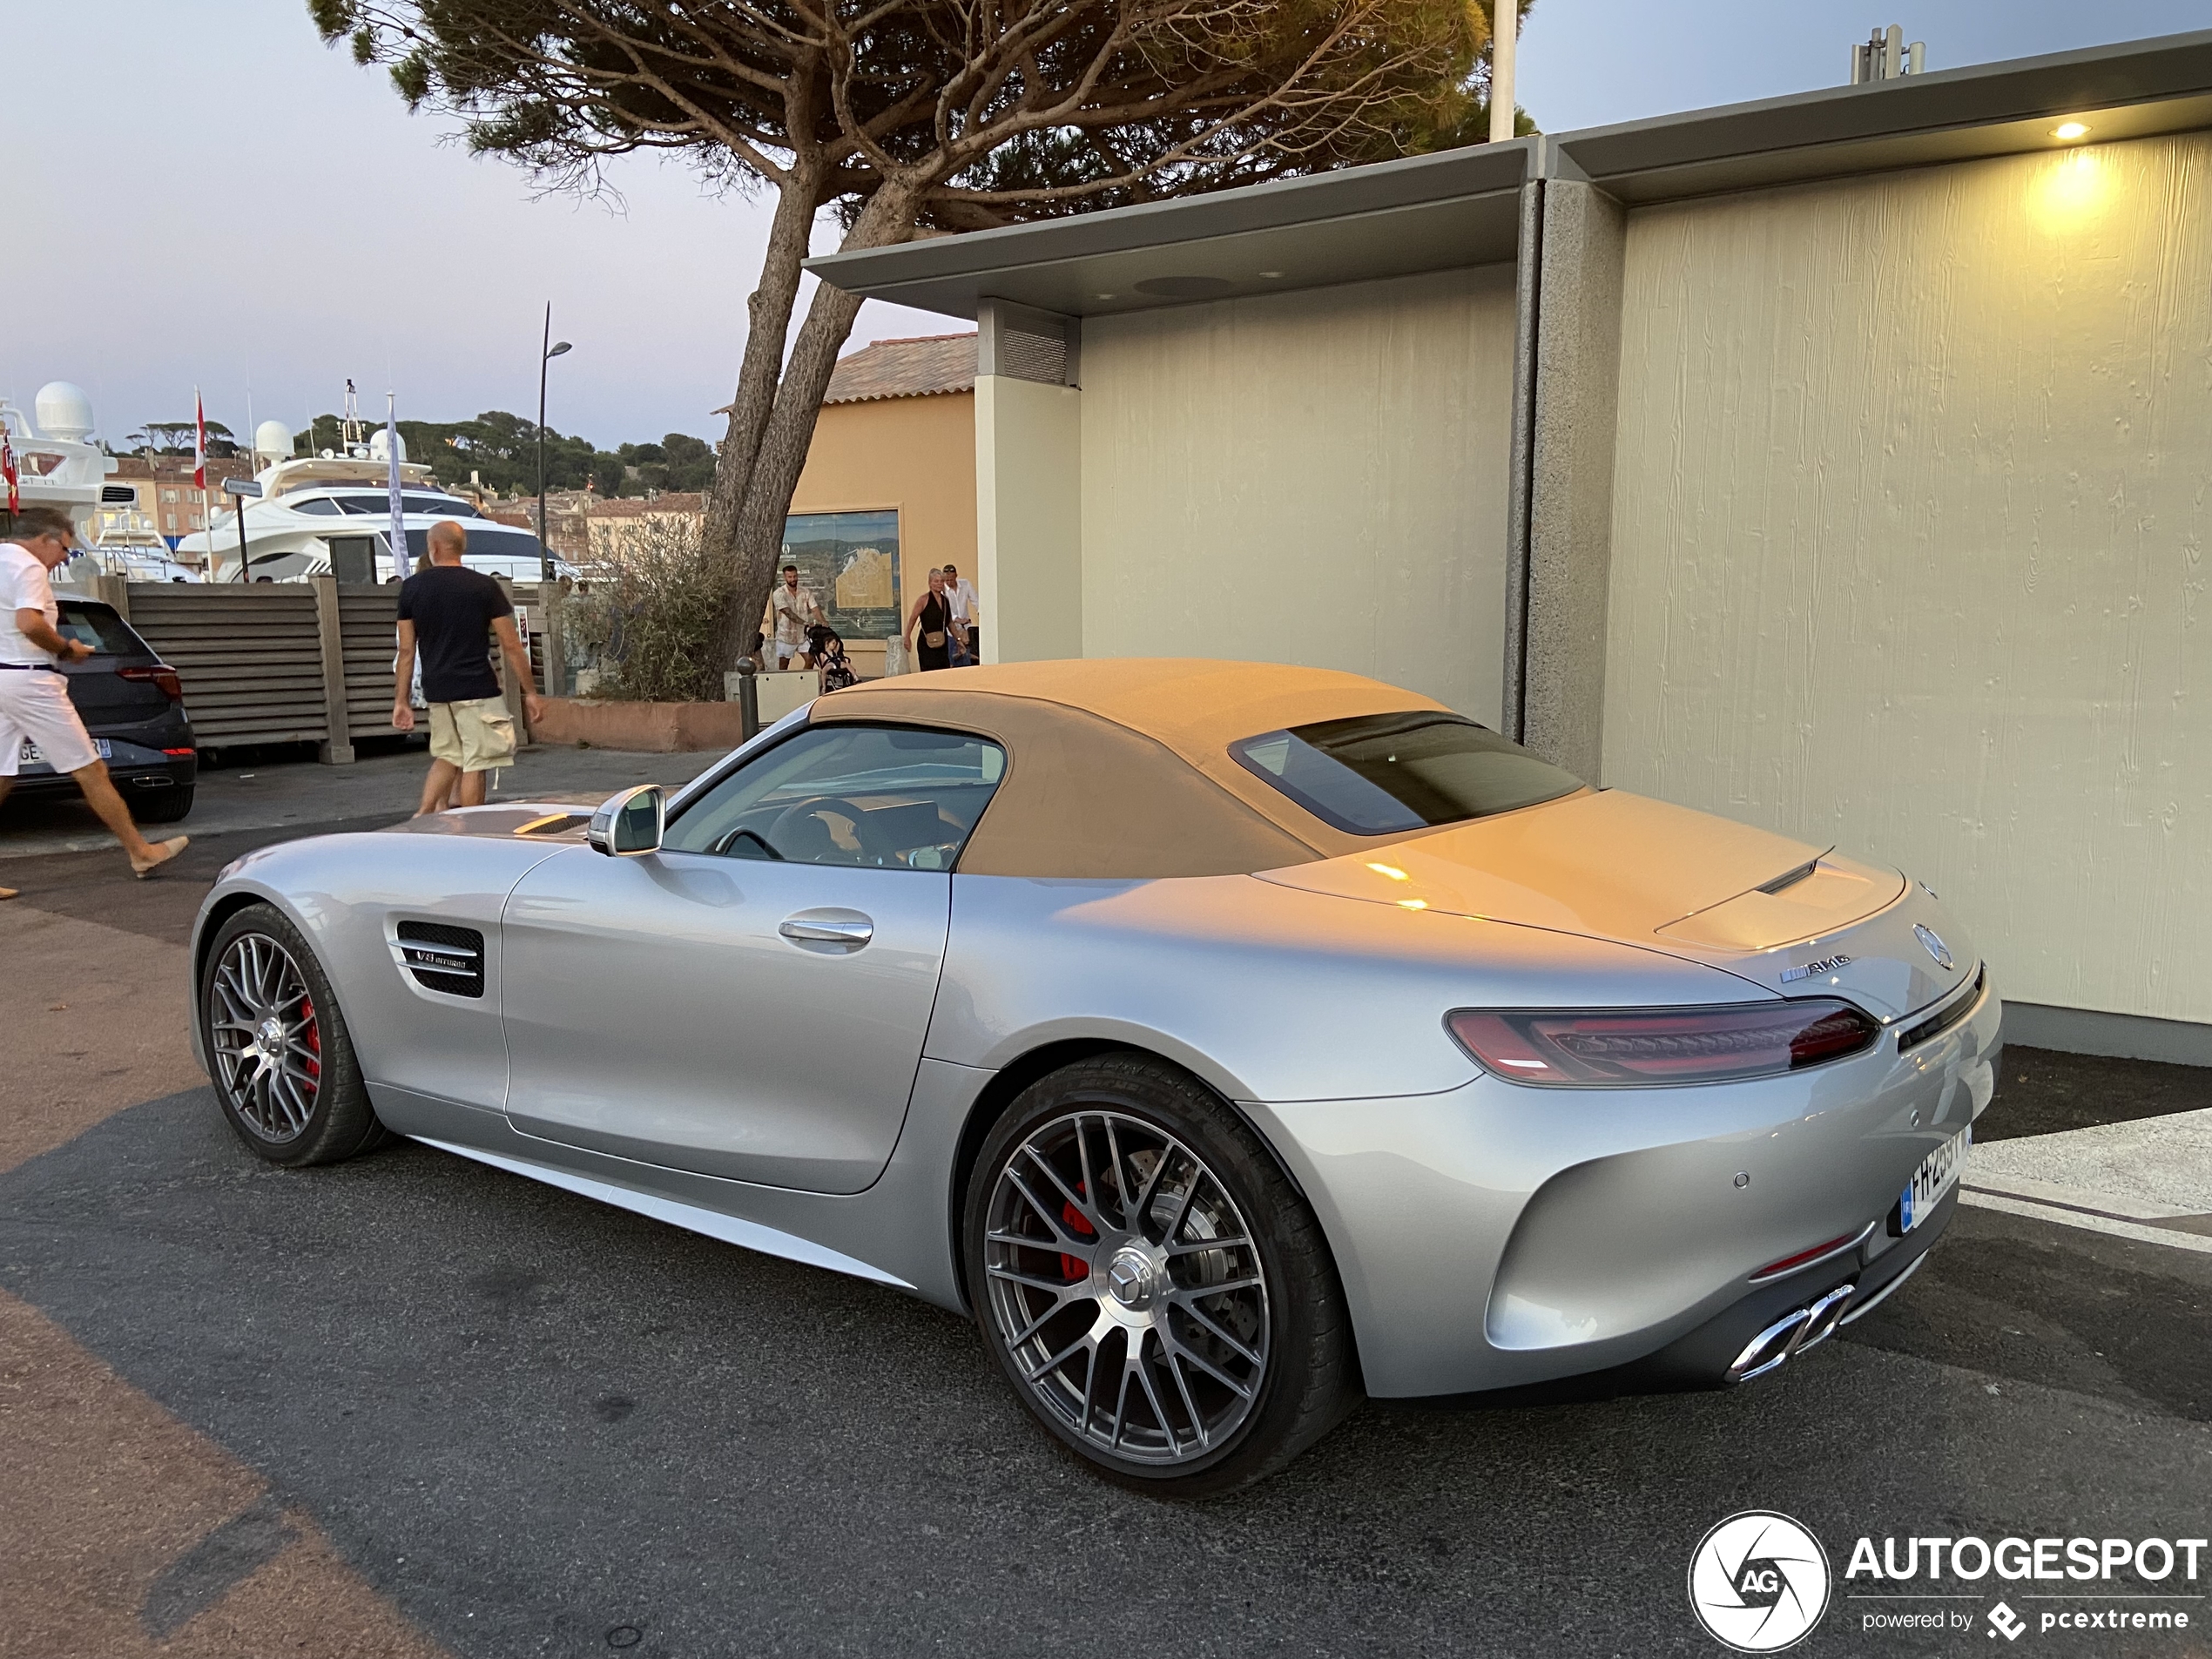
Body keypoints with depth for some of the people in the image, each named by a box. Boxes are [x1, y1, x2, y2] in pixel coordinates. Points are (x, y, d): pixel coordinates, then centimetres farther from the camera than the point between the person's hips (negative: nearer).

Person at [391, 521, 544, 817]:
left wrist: (402, 700, 10)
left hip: (436, 692, 4)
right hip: (477, 690, -4)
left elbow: (406, 651, 4)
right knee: (475, 764, 1)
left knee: (447, 756, 20)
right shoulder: (485, 586, -5)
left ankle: (423, 816, 8)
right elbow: (511, 646, -4)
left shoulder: (411, 587, 3)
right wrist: (530, 692, 3)